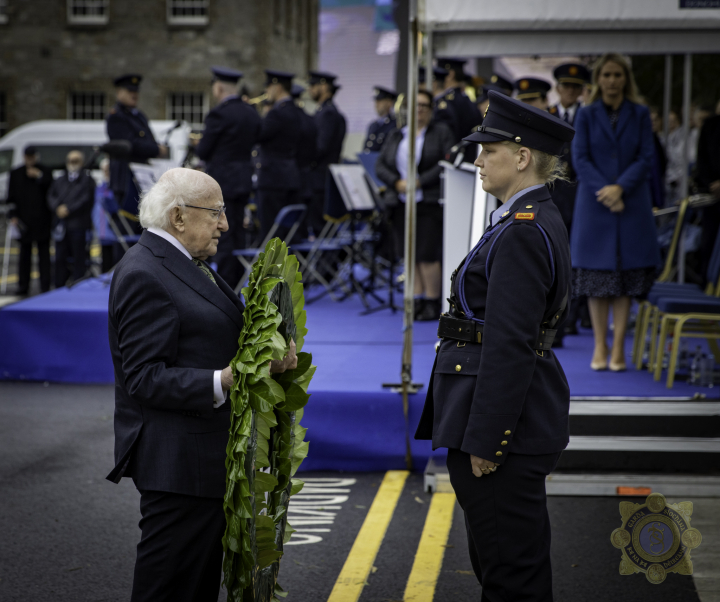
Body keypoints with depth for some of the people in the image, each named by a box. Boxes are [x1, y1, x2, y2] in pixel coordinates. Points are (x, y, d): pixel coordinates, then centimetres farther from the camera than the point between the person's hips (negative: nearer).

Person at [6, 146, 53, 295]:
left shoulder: (45, 172, 3)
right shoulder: (16, 174, 10)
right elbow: (11, 197, 10)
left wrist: (39, 176, -14)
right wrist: (13, 215, -1)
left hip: (42, 220, -2)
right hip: (23, 221, 2)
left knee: (43, 254, -1)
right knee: (24, 254, 8)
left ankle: (45, 287, 0)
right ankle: (23, 286, 14)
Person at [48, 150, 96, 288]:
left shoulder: (87, 179, 2)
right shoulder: (60, 180, 19)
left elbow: (86, 199, -9)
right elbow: (51, 196, 11)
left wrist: (68, 209, -13)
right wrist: (57, 208, -9)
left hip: (79, 225, -5)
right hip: (61, 225, 5)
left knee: (79, 259, -2)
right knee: (60, 258, 7)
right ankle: (59, 288, 15)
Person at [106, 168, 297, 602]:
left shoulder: (187, 263, 15)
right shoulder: (144, 274, -17)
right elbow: (145, 378, -22)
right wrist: (221, 382, -31)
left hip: (208, 454, 10)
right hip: (176, 460, -10)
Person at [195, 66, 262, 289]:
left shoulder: (219, 114, -16)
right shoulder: (252, 113, 8)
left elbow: (202, 151, -13)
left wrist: (200, 147, 9)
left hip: (221, 181, -8)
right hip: (244, 180, 8)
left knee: (223, 235, -4)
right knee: (238, 234, 14)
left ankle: (224, 285, -2)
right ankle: (237, 282, 19)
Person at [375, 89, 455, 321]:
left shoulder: (441, 132, 2)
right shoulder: (396, 136, 16)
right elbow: (380, 165, 10)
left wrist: (420, 181, -16)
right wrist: (397, 182, -9)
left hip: (430, 203, -5)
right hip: (402, 203, 5)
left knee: (428, 255, -9)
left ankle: (432, 302, -1)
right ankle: (417, 300, 12)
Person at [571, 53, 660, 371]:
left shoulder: (640, 115, 5)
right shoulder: (586, 115, 3)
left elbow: (646, 158, -1)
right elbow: (580, 159, -2)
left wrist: (620, 187, -15)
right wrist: (603, 191, -15)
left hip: (632, 204, 1)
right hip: (594, 205, 0)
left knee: (627, 276, 0)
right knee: (597, 277, 1)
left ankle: (618, 348, 4)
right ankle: (600, 346, 8)